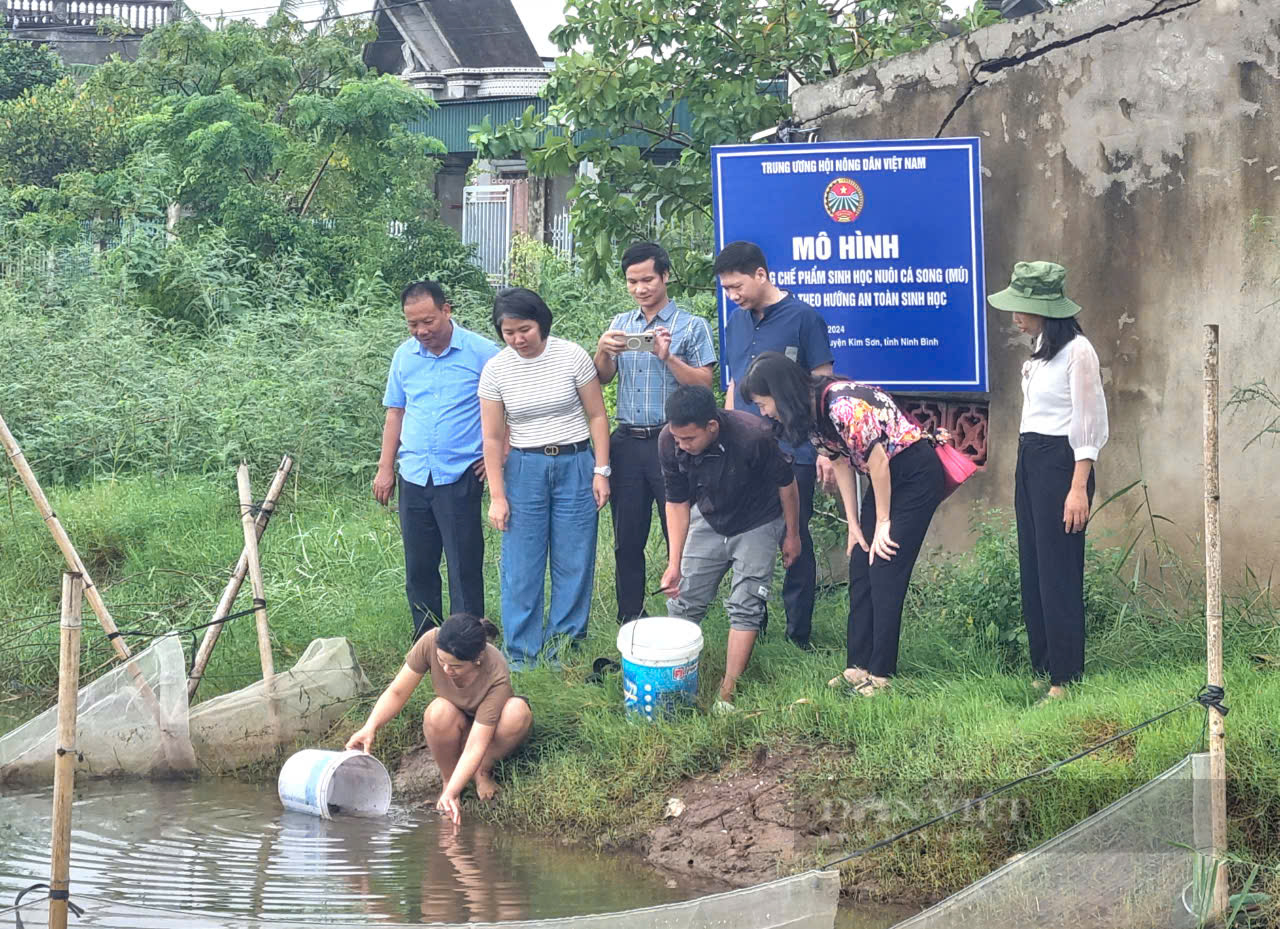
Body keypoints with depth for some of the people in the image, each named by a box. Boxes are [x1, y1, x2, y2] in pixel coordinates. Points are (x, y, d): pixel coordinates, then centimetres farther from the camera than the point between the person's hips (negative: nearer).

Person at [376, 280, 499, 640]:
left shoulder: (481, 353, -6)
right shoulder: (405, 355, 8)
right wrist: (385, 469, 12)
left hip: (460, 477, -5)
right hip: (414, 477, 5)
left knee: (465, 566, -4)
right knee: (418, 566, 10)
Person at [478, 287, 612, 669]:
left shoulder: (571, 357, -6)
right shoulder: (495, 370, -4)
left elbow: (597, 416, 1)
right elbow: (493, 438, 0)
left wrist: (601, 471, -4)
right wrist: (497, 496, -3)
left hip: (575, 466, 0)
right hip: (525, 470, 0)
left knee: (574, 563, 2)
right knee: (521, 566, 0)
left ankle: (565, 647, 14)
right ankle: (521, 658, 8)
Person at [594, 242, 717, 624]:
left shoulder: (691, 326, 0)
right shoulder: (620, 324, 14)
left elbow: (703, 384, -7)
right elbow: (603, 378, 9)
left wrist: (668, 357, -20)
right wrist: (603, 350, -11)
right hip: (627, 443, 4)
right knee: (627, 539, 7)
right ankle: (629, 619, 15)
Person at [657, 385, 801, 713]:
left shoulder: (753, 436, -36)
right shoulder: (670, 441, -24)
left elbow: (785, 482, -17)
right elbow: (677, 501, -9)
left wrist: (792, 535, -4)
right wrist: (674, 563, -11)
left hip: (757, 525, -3)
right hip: (709, 521, 3)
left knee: (745, 608, -7)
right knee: (683, 601, 2)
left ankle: (728, 694, -2)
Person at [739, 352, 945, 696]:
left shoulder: (844, 405, -28)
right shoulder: (810, 414, 0)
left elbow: (878, 462, -23)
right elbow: (841, 463, 9)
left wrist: (882, 523, -13)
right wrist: (854, 524, 6)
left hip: (915, 473, -9)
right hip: (887, 477, 9)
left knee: (885, 572, -9)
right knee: (860, 570, 6)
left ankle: (880, 674, -4)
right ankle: (859, 666, 9)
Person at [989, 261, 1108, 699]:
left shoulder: (1077, 351, -13)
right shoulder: (1039, 348, 14)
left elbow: (1089, 425, -15)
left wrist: (1079, 487, -18)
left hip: (1060, 462, -9)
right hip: (1029, 461, 9)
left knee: (1058, 574, -8)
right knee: (1032, 569, 10)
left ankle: (1064, 679, -5)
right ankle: (1042, 669, 16)